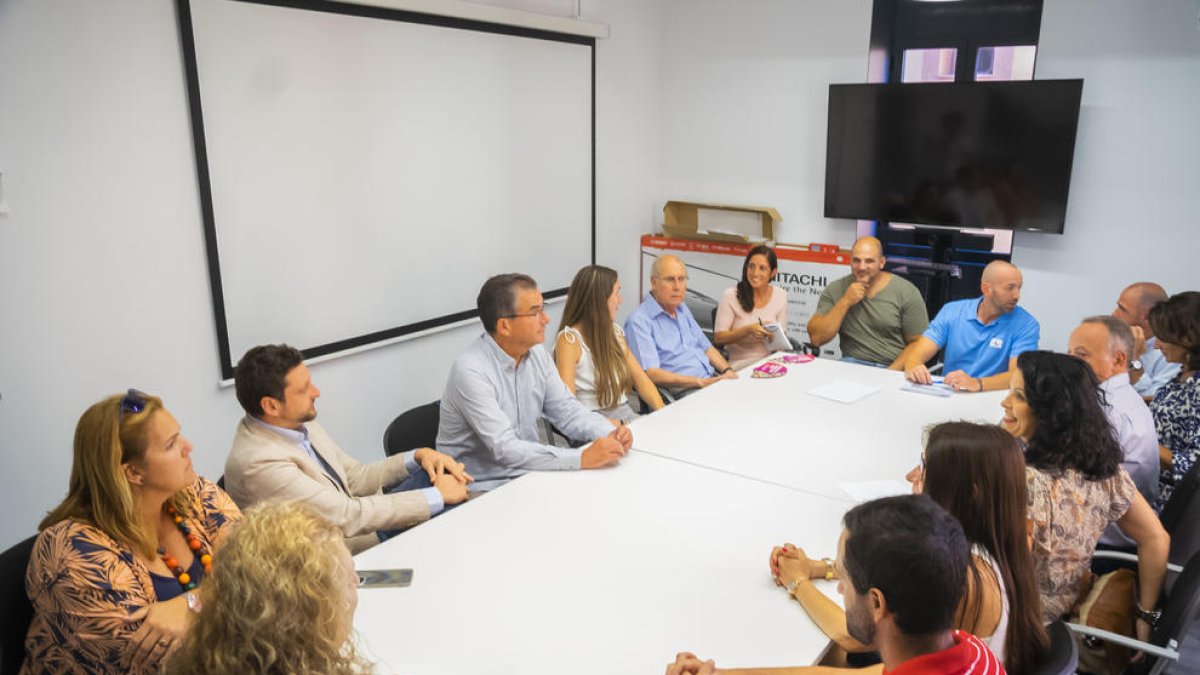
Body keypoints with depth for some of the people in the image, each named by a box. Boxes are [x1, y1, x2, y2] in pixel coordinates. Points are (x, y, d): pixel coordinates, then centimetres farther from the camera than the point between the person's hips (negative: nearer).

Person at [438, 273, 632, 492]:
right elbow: (504, 449, -27)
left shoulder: (536, 353, 1)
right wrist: (581, 458, -31)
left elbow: (566, 409, 4)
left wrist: (610, 432, -15)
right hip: (483, 488, -7)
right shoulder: (471, 371, -22)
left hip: (529, 472, 7)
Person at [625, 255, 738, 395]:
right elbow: (651, 374, -19)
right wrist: (700, 382, -23)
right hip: (683, 392, -9)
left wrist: (728, 371, 5)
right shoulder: (639, 321, -10)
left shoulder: (682, 309, 19)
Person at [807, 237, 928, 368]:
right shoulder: (835, 290, 5)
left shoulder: (907, 292, 0)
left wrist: (891, 372, -15)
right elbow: (816, 338, -2)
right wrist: (845, 302, -9)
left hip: (895, 369, -1)